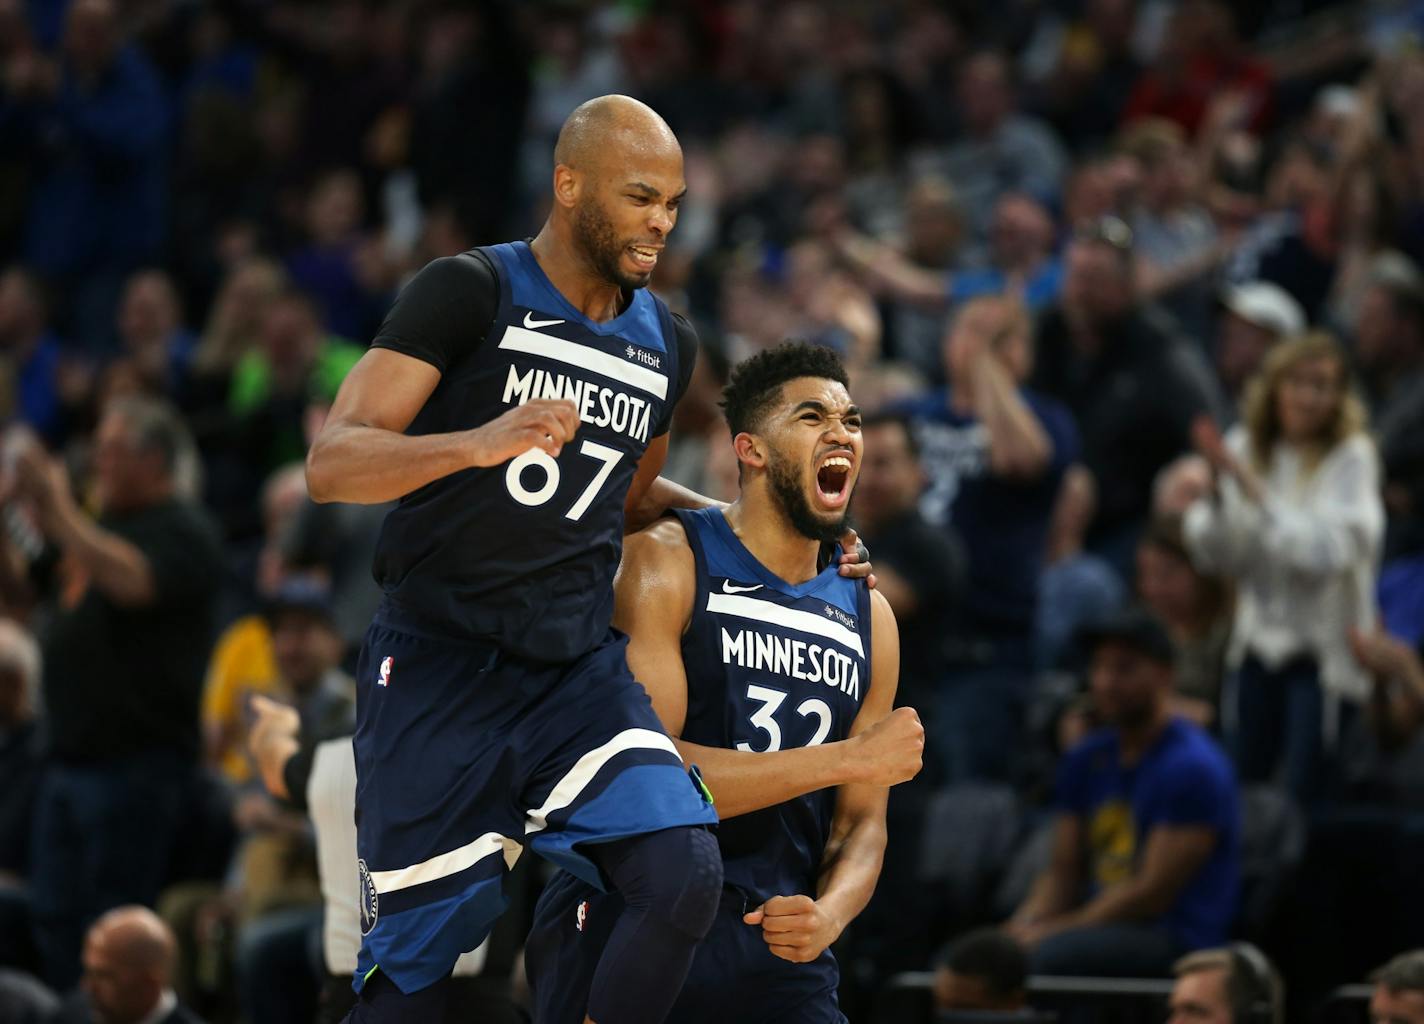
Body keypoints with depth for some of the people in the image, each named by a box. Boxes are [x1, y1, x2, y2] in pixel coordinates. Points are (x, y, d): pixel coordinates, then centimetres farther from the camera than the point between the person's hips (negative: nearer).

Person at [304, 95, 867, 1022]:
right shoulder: (470, 293, -10)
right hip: (438, 669, -4)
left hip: (582, 671, 4)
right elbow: (331, 465, -18)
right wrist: (477, 443, -35)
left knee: (688, 877, -20)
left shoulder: (667, 345, 9)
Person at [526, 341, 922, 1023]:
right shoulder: (665, 561, -5)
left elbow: (861, 823, 14)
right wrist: (851, 758, -16)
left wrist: (828, 915, -10)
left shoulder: (869, 618, 12)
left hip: (778, 941, 5)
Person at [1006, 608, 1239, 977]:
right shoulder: (1087, 760, 15)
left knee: (1034, 959, -35)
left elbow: (1152, 894, -15)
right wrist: (1019, 929, -5)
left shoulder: (1193, 767, -11)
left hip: (1175, 942, -8)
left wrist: (1050, 932, -14)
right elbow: (1063, 873, 17)